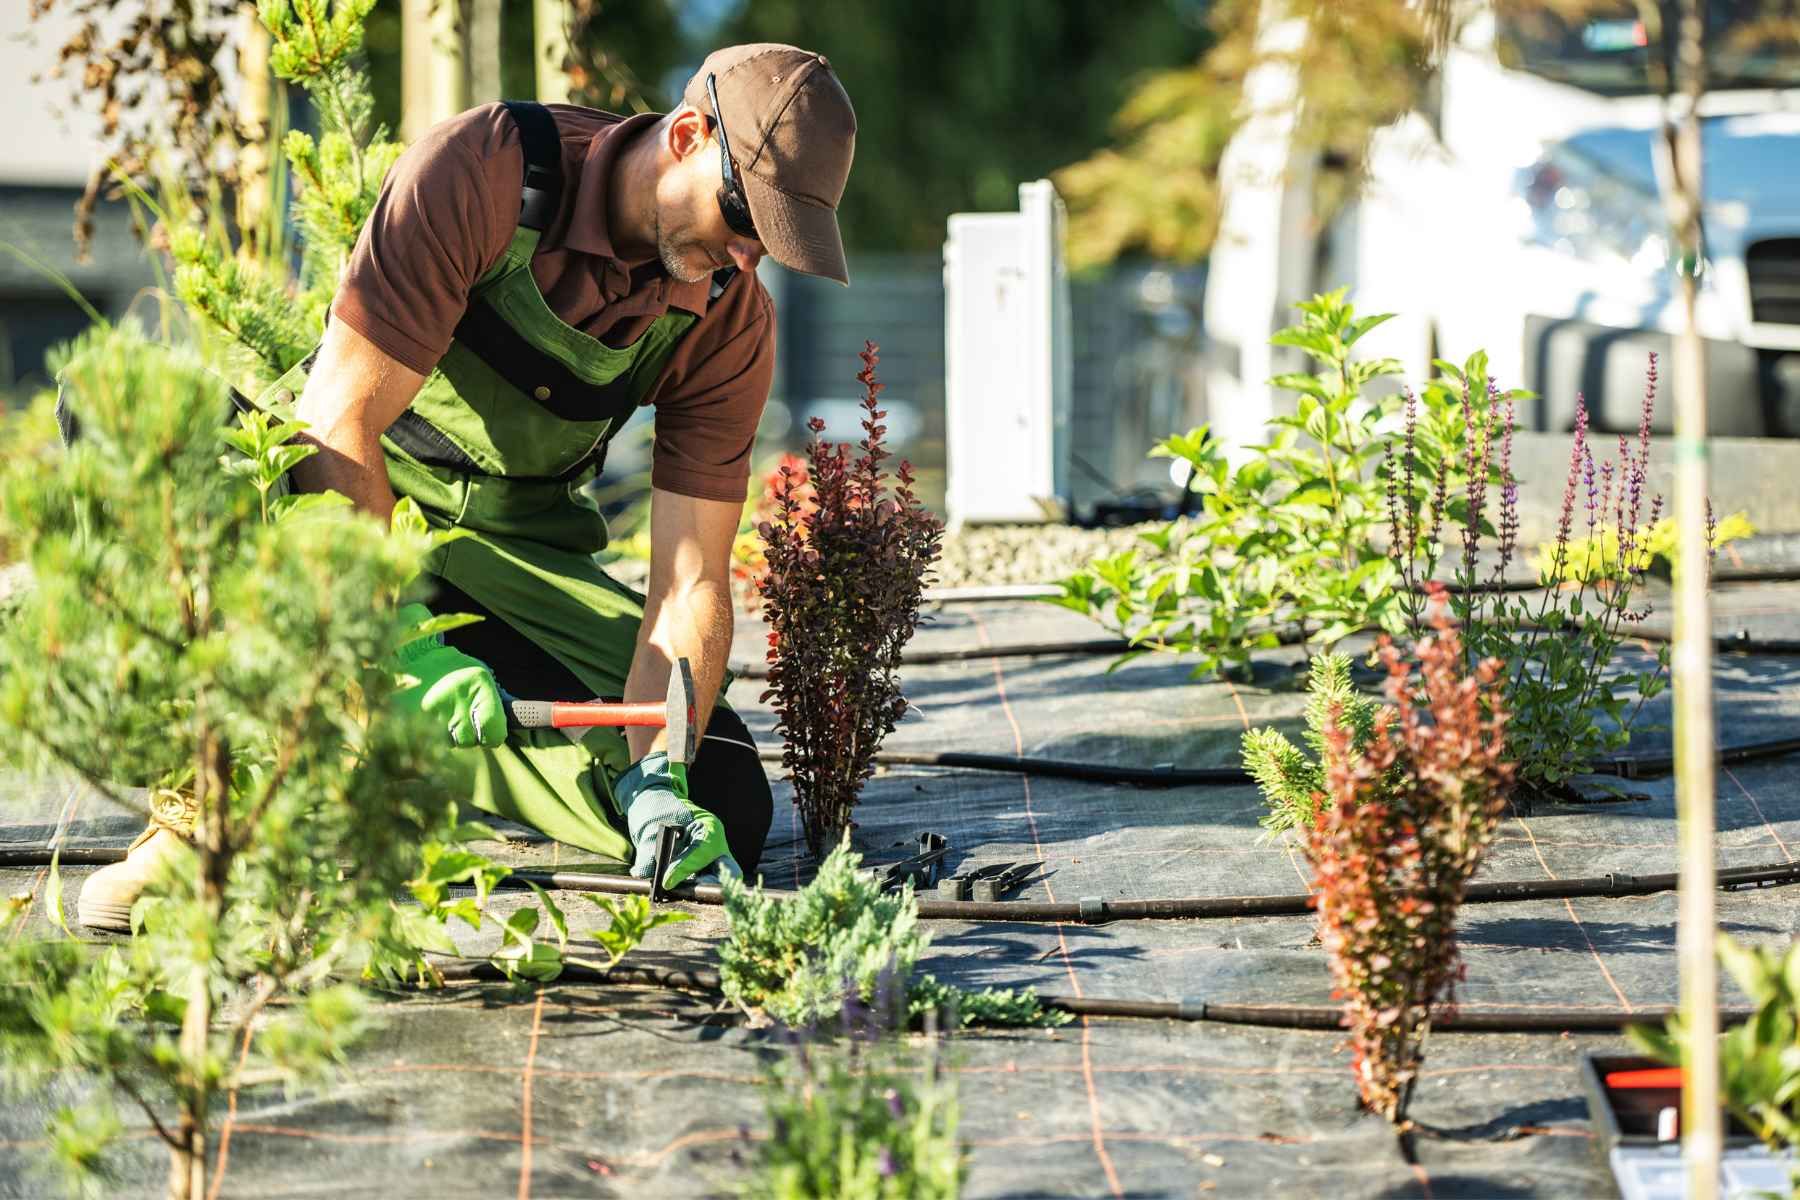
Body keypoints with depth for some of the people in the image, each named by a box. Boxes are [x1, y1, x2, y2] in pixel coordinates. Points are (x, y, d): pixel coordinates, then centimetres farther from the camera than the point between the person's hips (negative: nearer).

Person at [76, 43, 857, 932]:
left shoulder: (730, 323, -11)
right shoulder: (481, 170, -25)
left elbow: (691, 585, -12)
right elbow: (339, 419, -29)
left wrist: (655, 782, -28)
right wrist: (403, 647, -37)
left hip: (512, 553, 4)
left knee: (722, 811, -15)